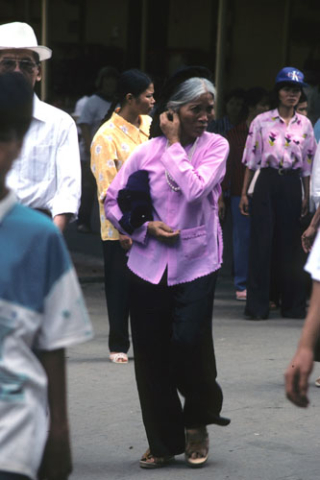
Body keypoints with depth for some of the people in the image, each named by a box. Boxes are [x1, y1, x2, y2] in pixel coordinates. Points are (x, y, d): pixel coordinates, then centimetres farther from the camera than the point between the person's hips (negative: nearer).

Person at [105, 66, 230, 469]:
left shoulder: (215, 146, -2)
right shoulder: (146, 152, 0)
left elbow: (194, 189, -20)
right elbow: (113, 199, 7)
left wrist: (174, 143, -11)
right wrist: (145, 227, -7)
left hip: (196, 262, -2)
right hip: (149, 264, 2)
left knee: (189, 340, -16)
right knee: (151, 356, 4)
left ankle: (197, 424, 13)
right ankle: (164, 442, 21)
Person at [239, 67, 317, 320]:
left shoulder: (305, 124, 7)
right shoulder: (262, 122, 0)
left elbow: (308, 164, 10)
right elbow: (251, 159, 3)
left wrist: (306, 196, 7)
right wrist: (244, 193, 0)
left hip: (292, 184, 2)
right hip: (267, 182, -2)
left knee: (291, 244, 5)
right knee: (261, 243, -4)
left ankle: (293, 305, 13)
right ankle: (257, 306, 1)